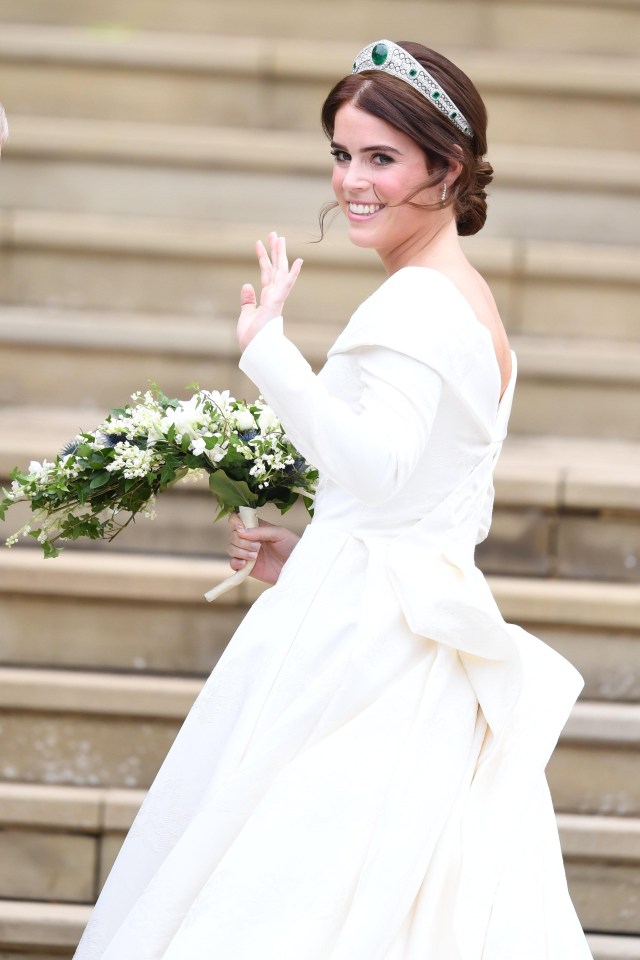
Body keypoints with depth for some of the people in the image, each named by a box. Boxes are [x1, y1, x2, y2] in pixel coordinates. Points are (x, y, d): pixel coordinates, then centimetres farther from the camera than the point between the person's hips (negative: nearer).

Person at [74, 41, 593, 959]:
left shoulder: (416, 302, -14)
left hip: (364, 637, -10)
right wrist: (307, 554, 17)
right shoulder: (470, 299, 17)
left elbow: (376, 465, -28)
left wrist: (267, 348, -27)